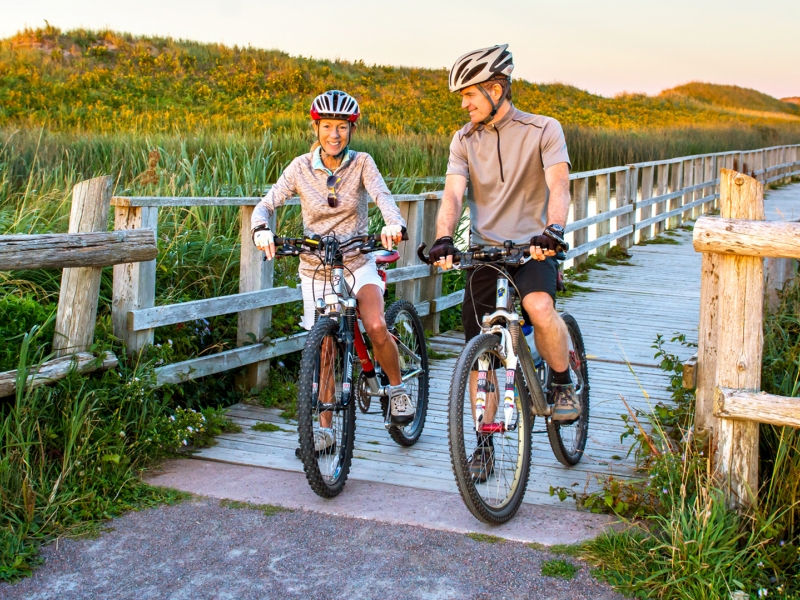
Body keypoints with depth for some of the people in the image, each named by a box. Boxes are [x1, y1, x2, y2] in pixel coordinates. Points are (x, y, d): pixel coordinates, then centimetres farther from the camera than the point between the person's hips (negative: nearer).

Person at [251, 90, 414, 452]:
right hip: (316, 269, 1)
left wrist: (394, 223, -46)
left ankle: (396, 387, 2)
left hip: (358, 264, -1)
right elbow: (266, 205, -11)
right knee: (325, 351, 3)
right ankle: (325, 430, 19)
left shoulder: (361, 164, -7)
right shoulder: (301, 168, -6)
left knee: (376, 327, -26)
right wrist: (262, 230, -34)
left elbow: (382, 195, -25)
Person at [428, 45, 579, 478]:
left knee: (539, 307, -35)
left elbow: (558, 186, -17)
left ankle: (563, 383, -6)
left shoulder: (543, 130, -3)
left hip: (533, 248, -3)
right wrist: (443, 239, -26)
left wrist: (553, 231, -37)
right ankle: (484, 445, 17)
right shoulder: (464, 140, 7)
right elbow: (453, 194, -6)